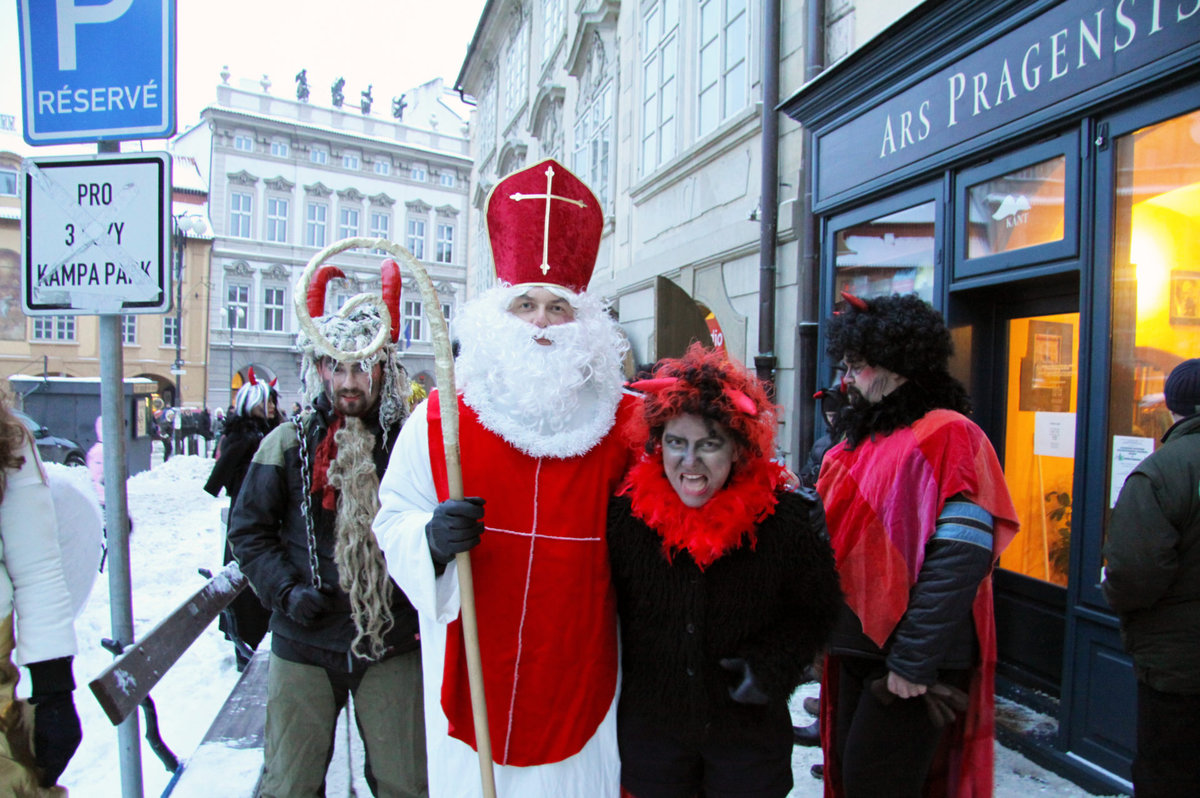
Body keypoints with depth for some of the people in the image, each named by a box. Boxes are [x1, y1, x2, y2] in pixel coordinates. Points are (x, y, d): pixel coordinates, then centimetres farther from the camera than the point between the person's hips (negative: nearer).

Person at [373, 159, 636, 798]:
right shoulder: (439, 417, -2)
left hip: (579, 668, 0)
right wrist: (431, 538, -18)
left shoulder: (625, 421, -2)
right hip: (471, 668, 0)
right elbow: (394, 516, 0)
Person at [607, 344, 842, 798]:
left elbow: (815, 612, -1)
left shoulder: (787, 518, -14)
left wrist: (771, 667, -14)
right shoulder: (626, 511, -10)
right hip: (650, 727, 1)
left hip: (751, 731, -1)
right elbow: (608, 605, 5)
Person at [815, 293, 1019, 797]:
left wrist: (913, 661, -21)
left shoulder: (946, 436, -16)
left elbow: (959, 560, -23)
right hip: (857, 649, 8)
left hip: (913, 665, -8)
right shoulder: (858, 439, 11)